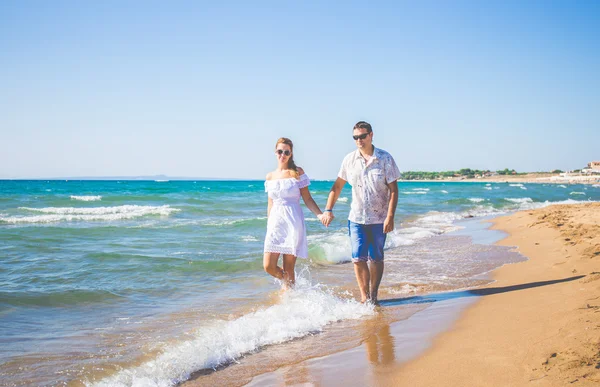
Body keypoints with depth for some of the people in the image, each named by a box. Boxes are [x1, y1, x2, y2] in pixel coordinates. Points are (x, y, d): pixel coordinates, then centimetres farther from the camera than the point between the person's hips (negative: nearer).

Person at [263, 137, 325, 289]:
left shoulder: (297, 173, 2)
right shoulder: (270, 177, 12)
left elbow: (307, 199, 1)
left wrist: (320, 214, -13)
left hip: (293, 223, -3)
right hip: (275, 224, 3)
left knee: (288, 268, -3)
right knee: (268, 266, -4)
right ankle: (287, 282, 28)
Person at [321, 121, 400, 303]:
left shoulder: (385, 159, -7)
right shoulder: (349, 160, 1)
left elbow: (393, 190, -7)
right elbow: (337, 186, 10)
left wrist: (390, 217, -15)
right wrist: (328, 210, 3)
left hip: (379, 219, -2)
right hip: (356, 218, 2)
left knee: (376, 259, 7)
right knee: (358, 258, -4)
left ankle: (373, 296, 18)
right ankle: (364, 297, 6)